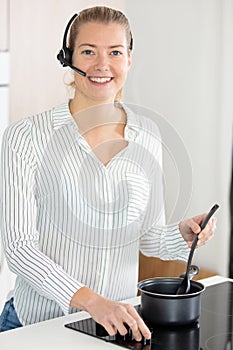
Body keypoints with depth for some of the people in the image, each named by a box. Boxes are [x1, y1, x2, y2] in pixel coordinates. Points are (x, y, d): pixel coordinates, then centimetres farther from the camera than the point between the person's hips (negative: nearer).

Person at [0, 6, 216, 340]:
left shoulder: (148, 136, 1)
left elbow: (148, 236, 10)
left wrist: (183, 235, -11)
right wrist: (91, 300, -27)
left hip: (118, 323, 4)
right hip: (38, 324, -3)